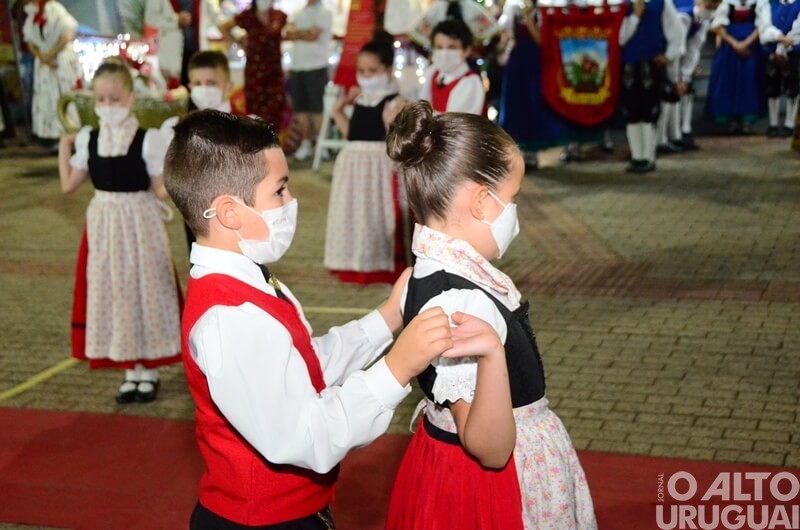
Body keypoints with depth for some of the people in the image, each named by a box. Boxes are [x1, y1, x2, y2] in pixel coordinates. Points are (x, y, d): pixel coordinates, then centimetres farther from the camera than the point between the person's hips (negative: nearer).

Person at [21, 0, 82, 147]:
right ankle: (58, 136, 5)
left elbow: (68, 35, -12)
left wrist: (50, 54, -13)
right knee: (48, 99, 2)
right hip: (43, 63, 5)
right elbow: (30, 44, 8)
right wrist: (43, 58, -10)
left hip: (63, 60, -5)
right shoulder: (30, 16, 8)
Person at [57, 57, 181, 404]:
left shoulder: (148, 139, -11)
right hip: (104, 225, 4)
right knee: (114, 295, 8)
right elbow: (69, 185, 8)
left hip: (140, 225, -4)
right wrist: (64, 147, 10)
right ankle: (131, 372, 20)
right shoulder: (87, 138, 1)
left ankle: (149, 372, 19)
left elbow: (160, 191, -8)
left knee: (144, 292, 5)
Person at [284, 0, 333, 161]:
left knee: (317, 108, -6)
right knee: (301, 108, 6)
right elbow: (288, 33, 3)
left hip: (316, 67, -6)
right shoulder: (298, 14, 18)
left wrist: (296, 34, 2)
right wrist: (305, 33, -11)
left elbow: (314, 35, -11)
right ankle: (306, 143, 14)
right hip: (297, 67, 6)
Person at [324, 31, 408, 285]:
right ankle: (356, 266, 24)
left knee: (378, 215, -2)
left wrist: (391, 123, -30)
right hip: (353, 163, 7)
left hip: (380, 163, -7)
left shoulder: (395, 102, -11)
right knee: (354, 213, 12)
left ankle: (383, 267, 9)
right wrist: (338, 111, 12)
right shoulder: (359, 99, 11)